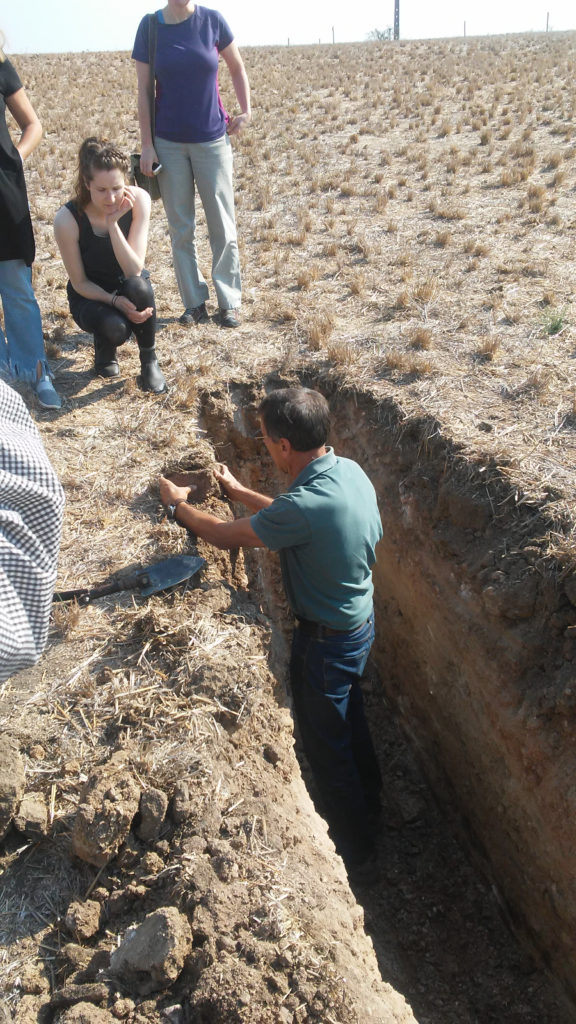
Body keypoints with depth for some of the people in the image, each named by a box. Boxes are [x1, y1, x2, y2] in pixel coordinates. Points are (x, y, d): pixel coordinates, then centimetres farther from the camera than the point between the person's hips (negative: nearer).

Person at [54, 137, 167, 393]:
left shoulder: (138, 199, -21)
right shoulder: (67, 219, -25)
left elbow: (134, 271, -26)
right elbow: (79, 283, -16)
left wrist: (113, 223, -35)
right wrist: (115, 301, -31)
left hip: (130, 290, 1)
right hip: (90, 295, -1)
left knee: (138, 286, -35)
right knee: (115, 327, -34)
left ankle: (149, 361, -11)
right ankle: (104, 348, 6)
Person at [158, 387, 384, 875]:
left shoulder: (307, 505, -36)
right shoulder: (348, 469, -9)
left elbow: (226, 535, -20)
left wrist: (179, 505, -2)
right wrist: (240, 492, 13)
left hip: (327, 641, -8)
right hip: (361, 620, 8)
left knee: (326, 745, 14)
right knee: (349, 715, 29)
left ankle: (353, 848, 37)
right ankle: (368, 804, 53)